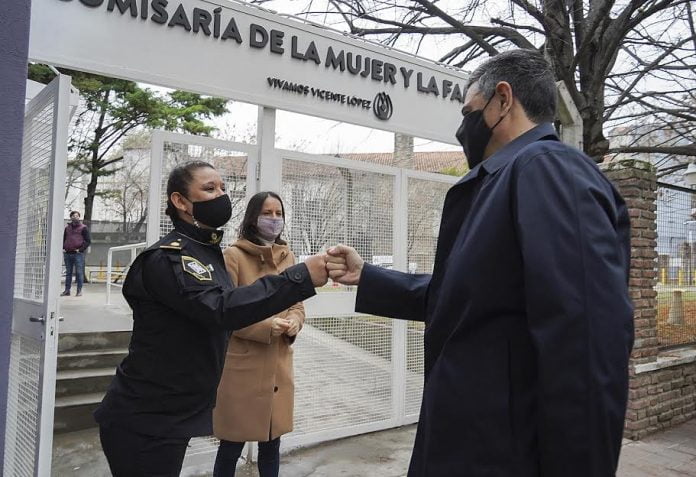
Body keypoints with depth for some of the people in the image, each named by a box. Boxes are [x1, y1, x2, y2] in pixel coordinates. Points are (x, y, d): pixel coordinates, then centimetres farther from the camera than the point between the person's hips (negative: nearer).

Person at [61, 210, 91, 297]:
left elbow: (88, 240, -3)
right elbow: (63, 239, 25)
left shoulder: (83, 228, 2)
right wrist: (63, 248, 9)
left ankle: (79, 290, -1)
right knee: (68, 273, 9)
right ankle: (67, 290, 13)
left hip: (78, 254, -5)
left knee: (79, 272, -4)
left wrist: (81, 249, -12)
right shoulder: (67, 227, 16)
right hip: (67, 253, 5)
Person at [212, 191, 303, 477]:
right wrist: (266, 327, -20)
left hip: (278, 365, 5)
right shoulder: (233, 255, -7)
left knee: (272, 444, 15)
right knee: (232, 445, 7)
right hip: (241, 366, -5)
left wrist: (294, 322, -9)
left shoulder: (289, 257, 9)